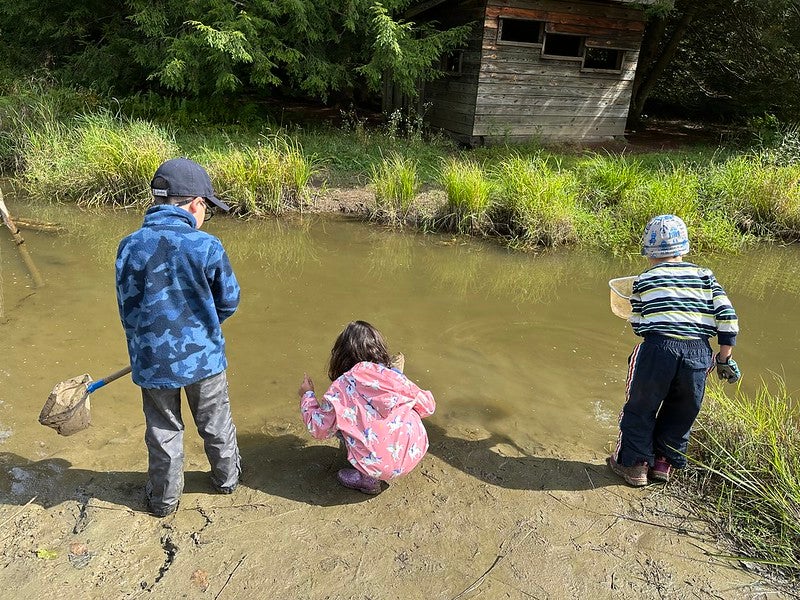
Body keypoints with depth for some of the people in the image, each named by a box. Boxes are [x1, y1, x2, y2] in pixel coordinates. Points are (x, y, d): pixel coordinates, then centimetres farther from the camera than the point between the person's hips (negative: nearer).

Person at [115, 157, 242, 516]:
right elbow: (229, 301, -5)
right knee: (216, 423, 22)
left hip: (153, 362, 1)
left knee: (163, 431, 20)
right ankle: (227, 478, 43)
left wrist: (143, 348, 15)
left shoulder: (130, 246, -12)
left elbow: (128, 310, -2)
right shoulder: (208, 246, -17)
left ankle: (164, 498, 37)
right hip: (204, 356, -1)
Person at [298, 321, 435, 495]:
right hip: (416, 453, 3)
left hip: (381, 468, -3)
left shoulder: (341, 386, -9)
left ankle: (366, 479, 10)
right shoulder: (394, 376, -1)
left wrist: (307, 395, 16)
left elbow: (319, 429, 0)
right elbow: (428, 407, 7)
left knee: (339, 423, 14)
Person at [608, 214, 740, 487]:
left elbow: (638, 325, 6)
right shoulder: (705, 277, 12)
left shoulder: (644, 280, 6)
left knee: (640, 408, 15)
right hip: (699, 353, 3)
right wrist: (724, 357, 10)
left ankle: (634, 464, 23)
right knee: (681, 413, 21)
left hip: (658, 349, -3)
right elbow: (727, 317, 5)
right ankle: (664, 463, 33)